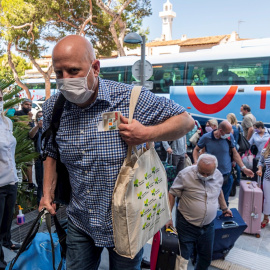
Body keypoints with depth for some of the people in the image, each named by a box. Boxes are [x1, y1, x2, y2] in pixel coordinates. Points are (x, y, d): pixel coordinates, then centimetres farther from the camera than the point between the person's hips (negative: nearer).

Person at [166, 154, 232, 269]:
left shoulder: (218, 175, -4)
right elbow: (172, 194, -10)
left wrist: (224, 208, 27)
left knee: (206, 258, 19)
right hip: (187, 225, -4)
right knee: (183, 257, 3)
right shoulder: (185, 174, -19)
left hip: (208, 226, 5)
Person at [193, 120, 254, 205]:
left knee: (224, 203, 13)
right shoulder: (206, 137, -10)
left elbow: (235, 153, 5)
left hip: (226, 176, 1)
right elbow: (196, 150, 4)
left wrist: (244, 168, 0)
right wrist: (196, 162, -13)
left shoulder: (229, 137, -6)